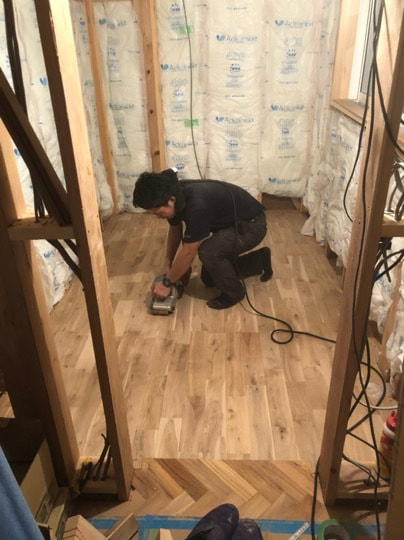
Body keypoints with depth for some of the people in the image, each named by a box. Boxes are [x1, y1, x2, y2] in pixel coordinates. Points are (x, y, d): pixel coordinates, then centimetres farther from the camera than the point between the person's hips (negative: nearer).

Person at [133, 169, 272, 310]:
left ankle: (234, 293, -5)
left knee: (208, 252, -32)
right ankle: (260, 260, 27)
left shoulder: (197, 205, -39)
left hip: (251, 224, -9)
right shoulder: (175, 193, -13)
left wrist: (166, 282, -18)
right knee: (209, 278, 11)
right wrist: (167, 265, 4)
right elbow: (175, 229, 6)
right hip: (229, 223, 9)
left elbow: (188, 253, -30)